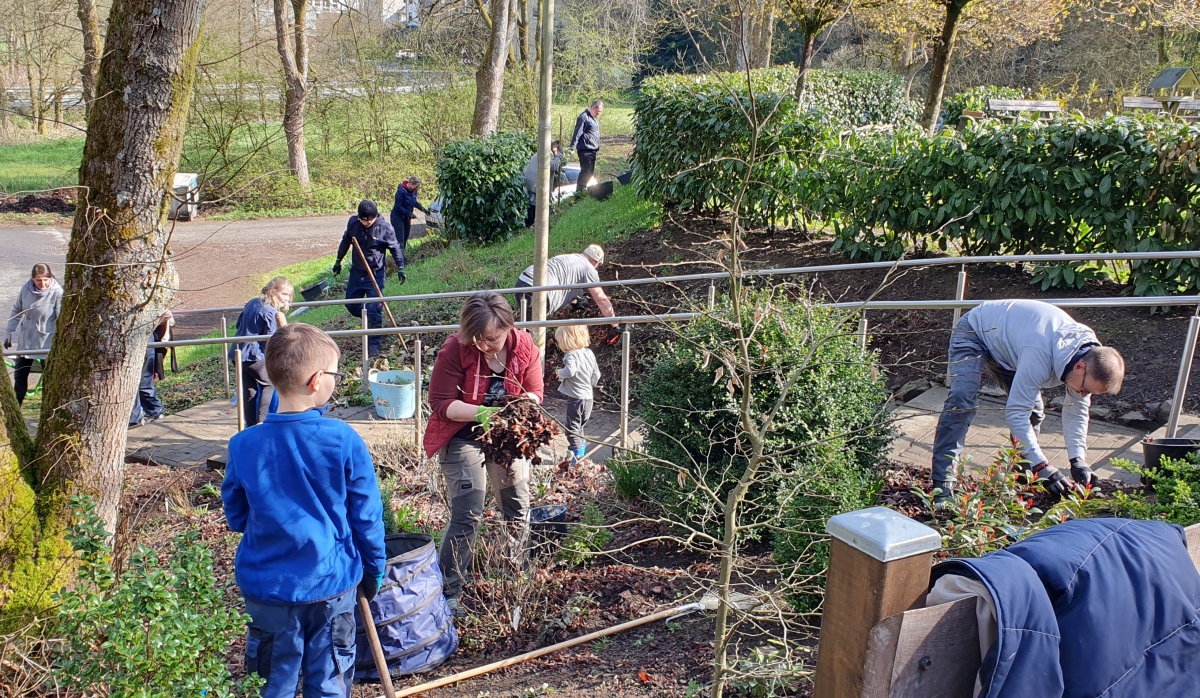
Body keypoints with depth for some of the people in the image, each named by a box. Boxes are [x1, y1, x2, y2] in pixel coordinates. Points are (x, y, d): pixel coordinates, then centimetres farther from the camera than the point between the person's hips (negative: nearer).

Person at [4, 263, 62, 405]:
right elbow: (16, 310, 8)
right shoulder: (26, 289, -6)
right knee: (19, 375, 17)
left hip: (47, 341, -5)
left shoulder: (57, 293, -18)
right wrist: (9, 332, 9)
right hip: (25, 339, 5)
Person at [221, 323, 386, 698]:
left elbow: (236, 516, 3)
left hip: (267, 586, 2)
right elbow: (367, 516, -7)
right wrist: (374, 568, 8)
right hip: (331, 583, -1)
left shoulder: (244, 446, -11)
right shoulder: (344, 441, -16)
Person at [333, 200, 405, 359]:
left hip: (376, 274, -5)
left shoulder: (385, 228, -17)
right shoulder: (353, 223, -7)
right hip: (356, 272, 5)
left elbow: (395, 248, -5)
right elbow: (345, 241, 11)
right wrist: (338, 261, 16)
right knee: (350, 304, 14)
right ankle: (369, 322, 41)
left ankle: (374, 344, 0)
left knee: (374, 310, -10)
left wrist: (400, 267, -13)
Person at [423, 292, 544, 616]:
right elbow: (441, 404, -21)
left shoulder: (525, 347, -11)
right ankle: (449, 591, 3)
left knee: (518, 509, 10)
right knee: (467, 515, -10)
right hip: (463, 437, -4)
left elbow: (535, 393, -1)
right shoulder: (455, 350, -22)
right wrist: (484, 412, -34)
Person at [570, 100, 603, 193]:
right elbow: (577, 133, -17)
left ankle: (583, 189, 21)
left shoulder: (595, 118, 18)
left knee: (590, 172, 12)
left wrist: (597, 148, 27)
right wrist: (573, 146, -21)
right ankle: (579, 192, -5)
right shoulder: (584, 117, -12)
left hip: (593, 150, 10)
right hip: (585, 149, -10)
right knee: (585, 171, -10)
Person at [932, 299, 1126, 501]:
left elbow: (1076, 410, -5)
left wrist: (1078, 460, -15)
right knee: (962, 403, -26)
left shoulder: (1091, 357, -17)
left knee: (1034, 410, -1)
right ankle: (942, 485, -28)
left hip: (1006, 341, 8)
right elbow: (1015, 413, -38)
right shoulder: (1040, 355, -42)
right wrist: (1042, 466, -38)